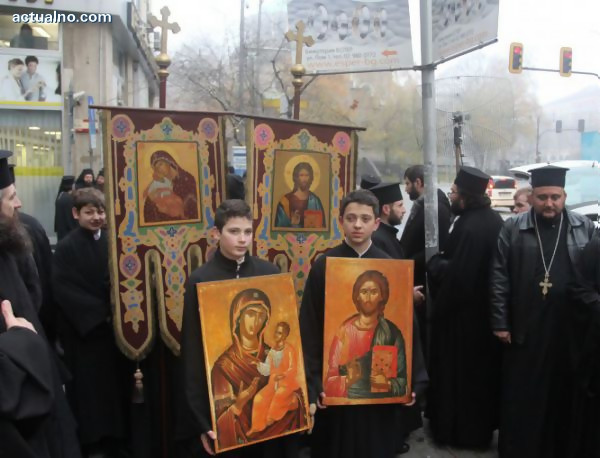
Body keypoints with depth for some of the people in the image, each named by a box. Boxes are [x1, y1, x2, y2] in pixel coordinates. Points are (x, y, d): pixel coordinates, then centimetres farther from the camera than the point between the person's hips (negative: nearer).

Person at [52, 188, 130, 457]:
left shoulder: (112, 242, 5)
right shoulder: (66, 247, -8)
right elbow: (64, 290, -14)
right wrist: (101, 311, -17)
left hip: (115, 325, 4)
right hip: (83, 329, -4)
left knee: (116, 382, 10)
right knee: (90, 387, 4)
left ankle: (117, 436, 24)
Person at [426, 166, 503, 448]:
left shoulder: (469, 227, -27)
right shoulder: (493, 220, 4)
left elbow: (456, 275, -29)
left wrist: (434, 262, -12)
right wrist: (445, 259, 9)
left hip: (464, 312, -10)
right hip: (486, 308, 10)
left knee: (459, 370, 6)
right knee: (481, 368, 21)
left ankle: (460, 429, 19)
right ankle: (483, 424, 37)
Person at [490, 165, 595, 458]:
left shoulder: (585, 229, 4)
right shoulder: (512, 229, 0)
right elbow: (499, 278, -2)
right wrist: (500, 322, -6)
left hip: (570, 329, 1)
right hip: (524, 328, -1)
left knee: (562, 394, 12)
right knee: (521, 396, 7)